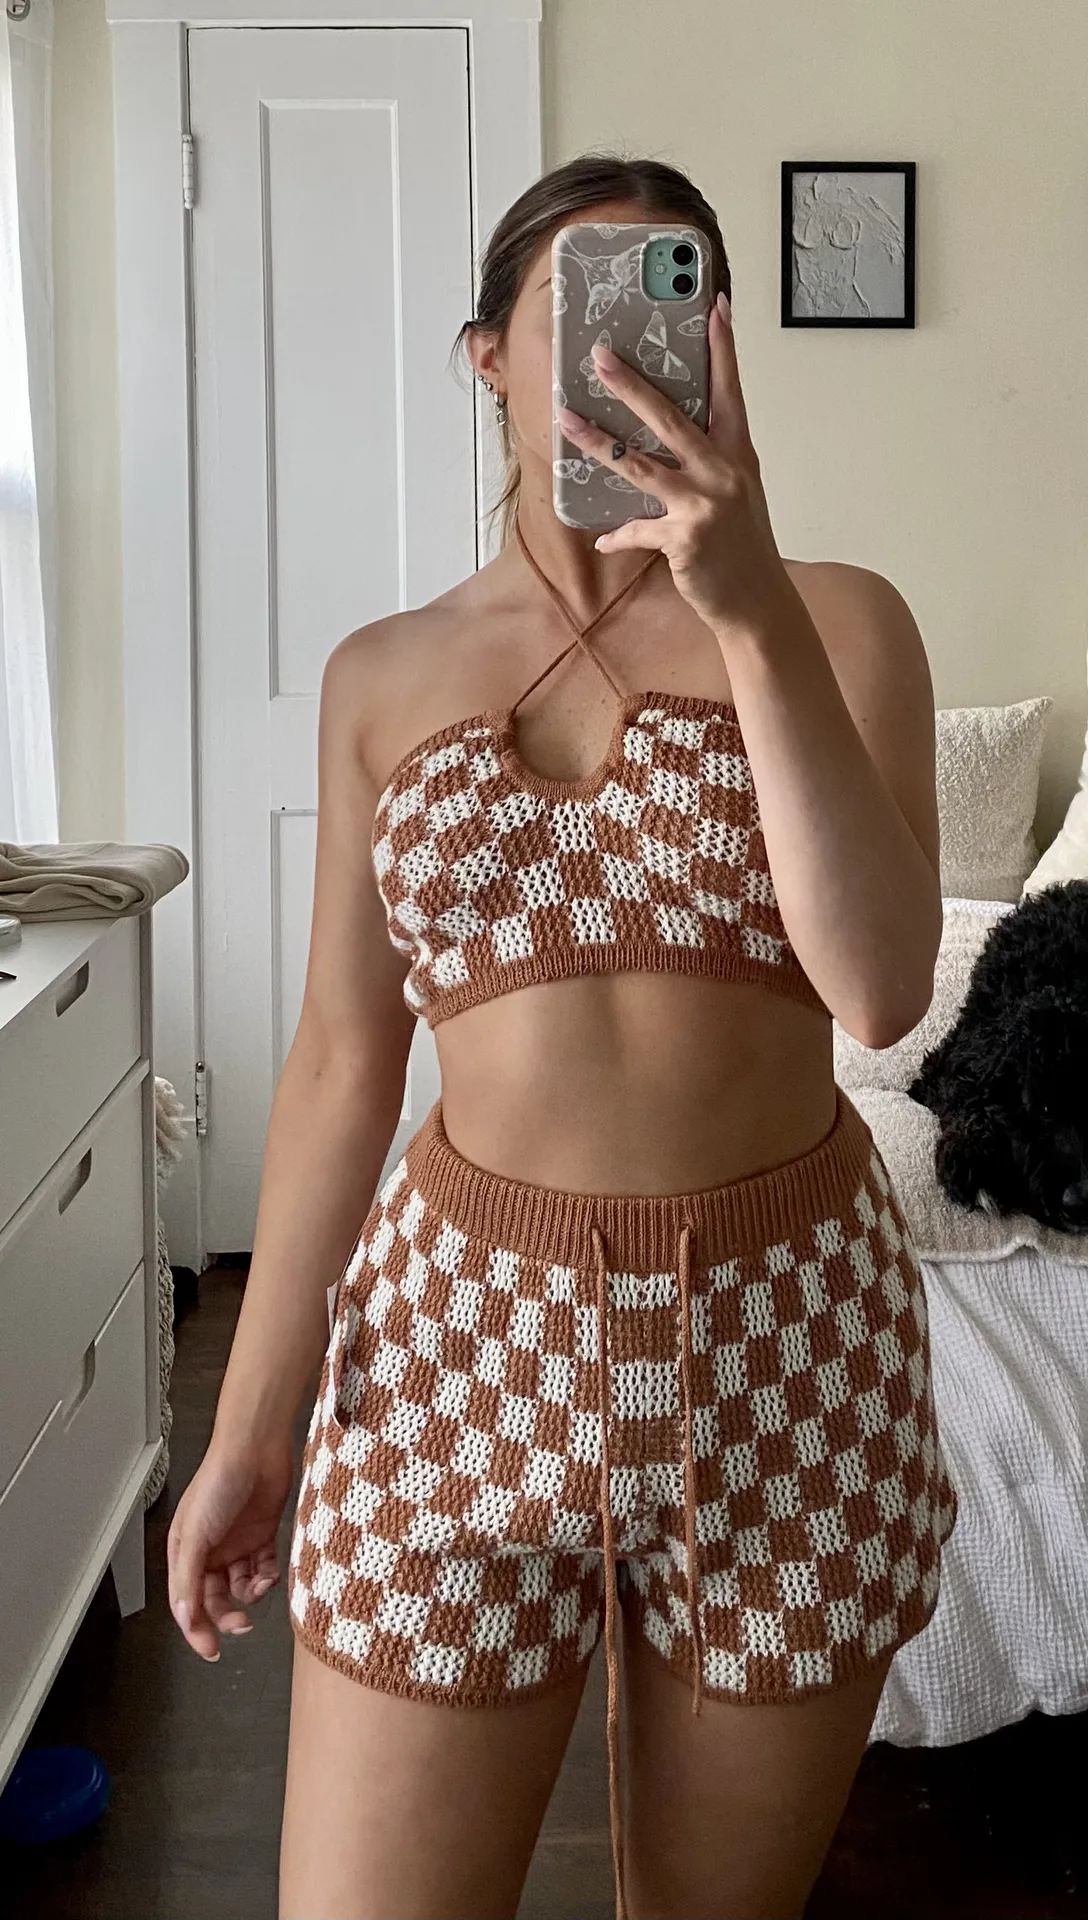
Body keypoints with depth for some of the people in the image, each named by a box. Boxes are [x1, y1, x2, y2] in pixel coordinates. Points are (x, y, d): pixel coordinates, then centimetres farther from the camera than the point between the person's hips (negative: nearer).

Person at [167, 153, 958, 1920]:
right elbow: (342, 1058, 6)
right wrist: (251, 1419, 6)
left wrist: (752, 608, -24)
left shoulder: (838, 619, -2)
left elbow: (882, 983, -17)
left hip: (784, 1346, 0)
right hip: (468, 1337, 1)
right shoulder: (383, 676, 5)